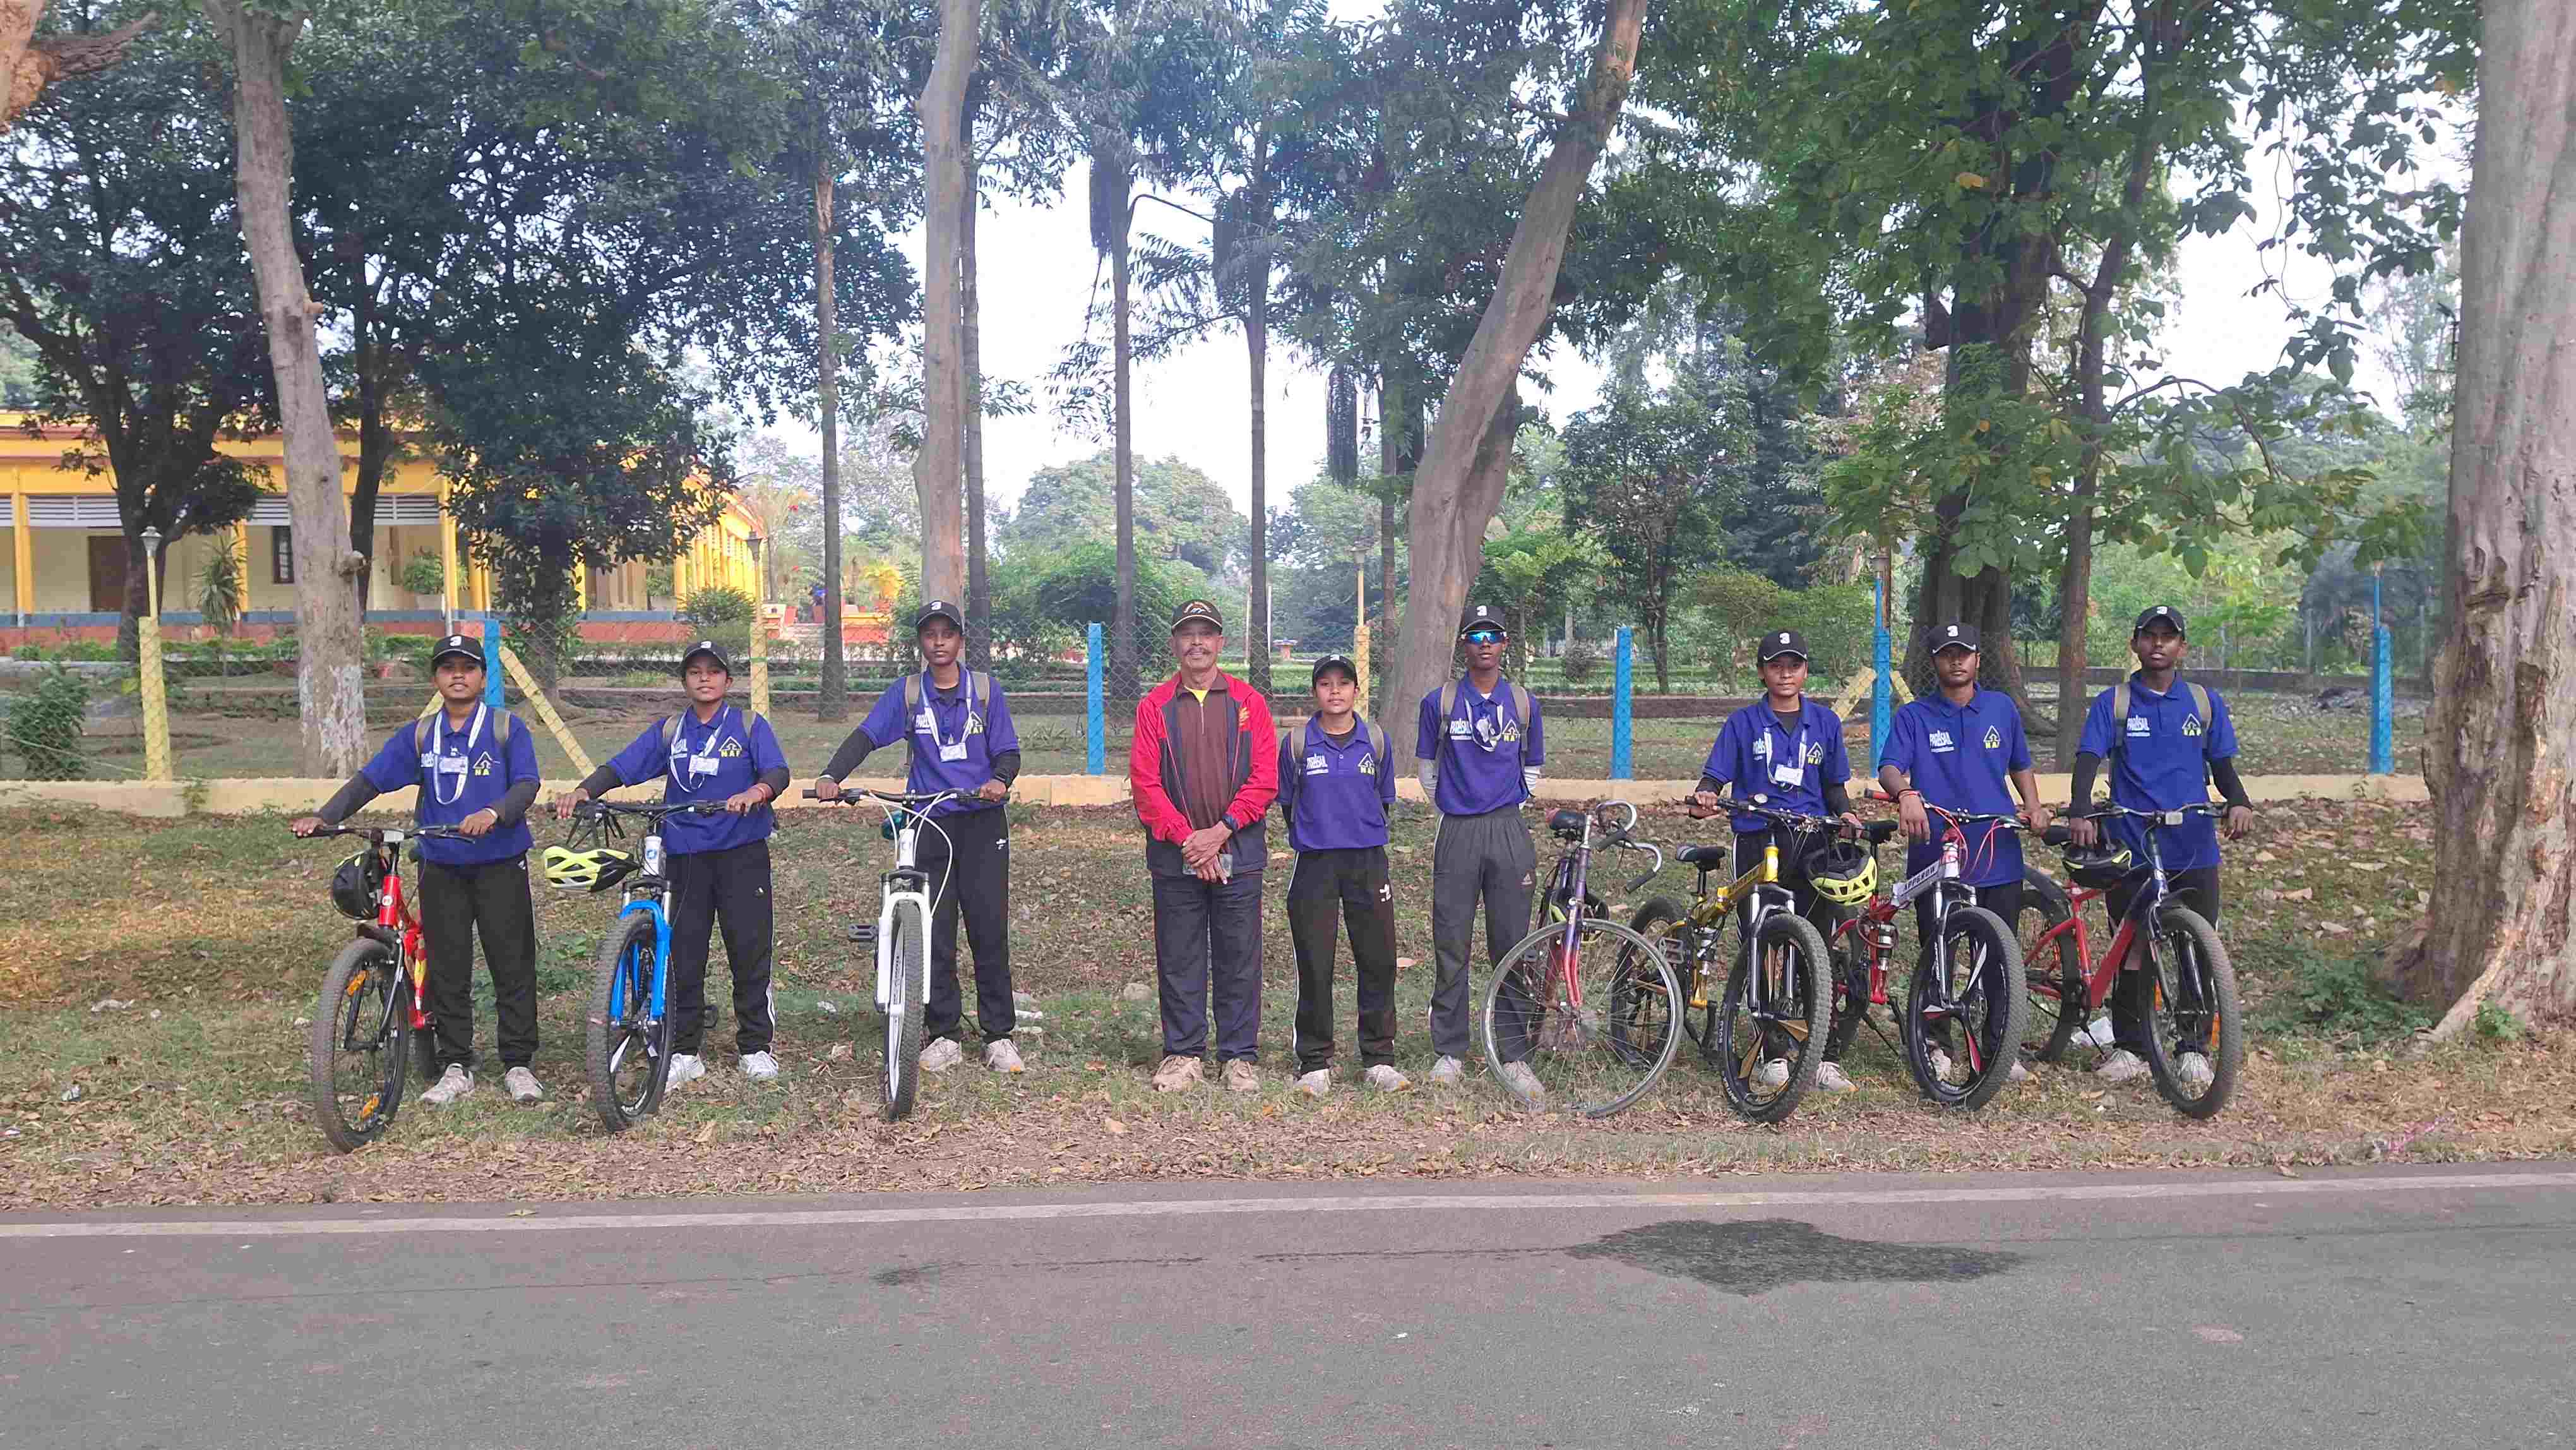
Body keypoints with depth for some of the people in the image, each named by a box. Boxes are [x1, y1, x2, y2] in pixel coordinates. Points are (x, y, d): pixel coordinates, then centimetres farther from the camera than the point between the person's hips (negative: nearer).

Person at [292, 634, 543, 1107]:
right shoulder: (419, 735, 8)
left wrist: (493, 813, -30)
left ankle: (518, 1064, 11)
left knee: (513, 965, 1)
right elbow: (369, 779, 5)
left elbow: (527, 783, -11)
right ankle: (455, 1066, 15)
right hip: (441, 868, 3)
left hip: (500, 864, -3)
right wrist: (323, 816, -7)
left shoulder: (507, 727, -1)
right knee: (448, 970, 6)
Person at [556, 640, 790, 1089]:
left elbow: (777, 770, -12)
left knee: (750, 950, 1)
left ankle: (755, 1046, 15)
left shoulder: (750, 726, 3)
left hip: (742, 851, -2)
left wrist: (756, 792, -34)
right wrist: (582, 791, -17)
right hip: (686, 854, 2)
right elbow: (620, 767, 2)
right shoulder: (668, 731, 10)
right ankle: (684, 1052, 13)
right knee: (684, 954, 3)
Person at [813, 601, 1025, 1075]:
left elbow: (1008, 750, 4)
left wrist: (1000, 779, -19)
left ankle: (999, 1035, 7)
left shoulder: (985, 689, 5)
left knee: (989, 930, -1)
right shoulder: (906, 693, 6)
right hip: (928, 823, 1)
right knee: (934, 934, 0)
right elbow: (864, 736, -5)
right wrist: (831, 776, -22)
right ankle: (944, 1035, 10)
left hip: (982, 822, -1)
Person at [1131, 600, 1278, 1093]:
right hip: (1174, 856, 0)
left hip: (1238, 854, 0)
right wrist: (1186, 838, -12)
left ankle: (1240, 1057, 13)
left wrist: (1222, 830, -12)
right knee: (1178, 960, 6)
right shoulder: (1153, 706, 6)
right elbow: (1144, 782, -2)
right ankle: (1183, 1056, 15)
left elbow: (1265, 779, -1)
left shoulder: (1249, 702, 5)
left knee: (1239, 960, 4)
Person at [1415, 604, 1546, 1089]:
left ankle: (1514, 1054, 9)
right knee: (1452, 947, 1)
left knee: (1511, 947, 2)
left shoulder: (1523, 703, 8)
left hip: (1509, 831, 1)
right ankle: (1450, 1051, 11)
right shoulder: (1439, 702, 3)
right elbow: (1426, 768, 13)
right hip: (1456, 833, -1)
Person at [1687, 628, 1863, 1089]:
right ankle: (1773, 1055, 6)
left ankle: (1824, 1057, 0)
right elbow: (1715, 778, 1)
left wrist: (1845, 814, -4)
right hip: (1758, 842, -1)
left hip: (1811, 843, 1)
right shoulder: (1743, 723, 6)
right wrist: (1702, 801, -21)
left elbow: (1834, 787, 17)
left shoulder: (1825, 722, 13)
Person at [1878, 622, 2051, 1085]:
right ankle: (1934, 1045, 17)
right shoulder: (1913, 717, 2)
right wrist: (1905, 793, -33)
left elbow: (2020, 765, 23)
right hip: (1935, 855, -2)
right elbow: (1889, 768, -11)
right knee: (1936, 955, 4)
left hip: (1998, 853, 2)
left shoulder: (2002, 709, 11)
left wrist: (2033, 805, 5)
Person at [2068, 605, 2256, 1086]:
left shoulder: (2205, 703, 9)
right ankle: (2129, 1047, 14)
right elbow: (2088, 761, -7)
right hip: (2130, 848, -1)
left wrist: (2239, 802, -11)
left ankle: (2194, 1048, 15)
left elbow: (2223, 767, 11)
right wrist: (2080, 813, -25)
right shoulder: (2112, 703, 3)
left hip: (2194, 849, 1)